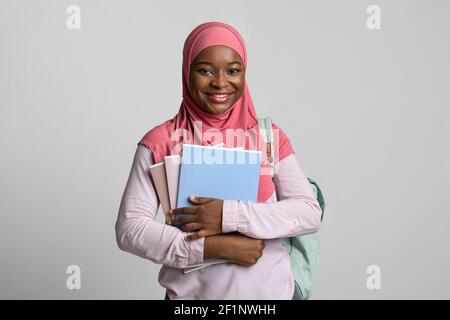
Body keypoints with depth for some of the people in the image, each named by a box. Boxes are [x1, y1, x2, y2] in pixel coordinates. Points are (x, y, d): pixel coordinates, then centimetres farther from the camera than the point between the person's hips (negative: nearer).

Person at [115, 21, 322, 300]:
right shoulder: (159, 141, -7)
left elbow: (310, 214, -8)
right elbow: (130, 229, -11)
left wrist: (230, 216, -20)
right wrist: (215, 247, -19)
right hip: (191, 293, -1)